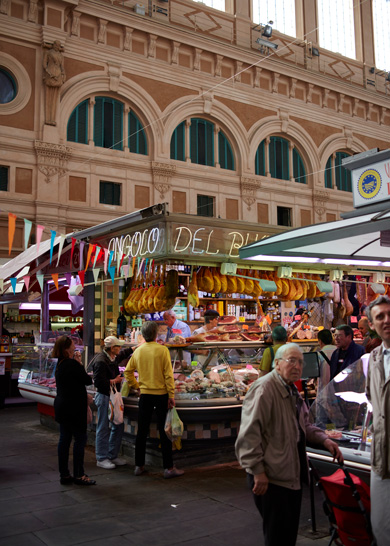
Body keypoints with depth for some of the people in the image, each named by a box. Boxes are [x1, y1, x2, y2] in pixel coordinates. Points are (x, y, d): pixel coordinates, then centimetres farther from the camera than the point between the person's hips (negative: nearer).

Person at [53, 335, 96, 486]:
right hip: (73, 407, -9)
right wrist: (80, 363, -3)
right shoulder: (72, 364, -19)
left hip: (61, 406, 9)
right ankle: (78, 475, 3)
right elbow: (88, 380, -12)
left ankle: (64, 474, 16)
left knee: (64, 439, 11)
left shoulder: (60, 364, 8)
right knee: (80, 438, -1)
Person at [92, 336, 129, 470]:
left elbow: (122, 355, 33)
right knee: (103, 428, -1)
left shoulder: (113, 358, 9)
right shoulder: (101, 361, -20)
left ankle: (112, 455, 24)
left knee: (118, 426, 12)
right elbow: (98, 382, -24)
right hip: (104, 397, -9)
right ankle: (101, 458, 10)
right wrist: (114, 381, -13)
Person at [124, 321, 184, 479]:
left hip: (145, 395, 4)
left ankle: (139, 466, 20)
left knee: (142, 431, 12)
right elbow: (168, 374, -12)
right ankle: (168, 468, 7)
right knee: (164, 431, 3)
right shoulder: (162, 350, -10)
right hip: (161, 394, -4)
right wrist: (171, 395, -9)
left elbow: (128, 372, 7)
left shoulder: (138, 351, 1)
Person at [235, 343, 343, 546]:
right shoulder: (263, 388, -19)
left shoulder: (292, 390, 14)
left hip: (292, 476, 10)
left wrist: (324, 439, 8)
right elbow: (249, 433, -24)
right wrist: (258, 471, -25)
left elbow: (303, 426, 25)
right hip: (270, 478, -10)